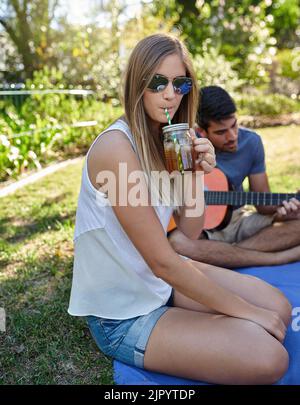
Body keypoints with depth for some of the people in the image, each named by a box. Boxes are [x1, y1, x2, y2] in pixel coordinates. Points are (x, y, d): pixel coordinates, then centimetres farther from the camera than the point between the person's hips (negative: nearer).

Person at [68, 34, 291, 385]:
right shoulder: (116, 146, -25)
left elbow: (190, 233, 2)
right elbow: (163, 263, -24)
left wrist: (194, 176, -16)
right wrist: (244, 310, -15)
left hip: (164, 277, 8)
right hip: (123, 316, -7)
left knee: (278, 308, 4)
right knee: (267, 358, -14)